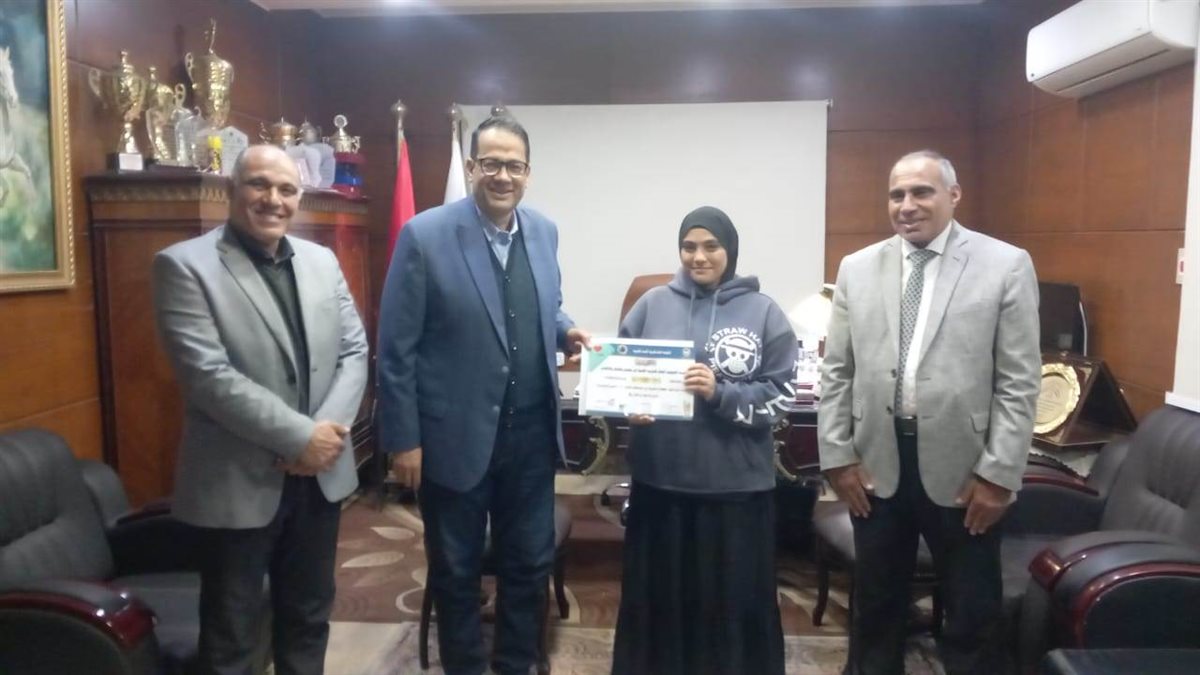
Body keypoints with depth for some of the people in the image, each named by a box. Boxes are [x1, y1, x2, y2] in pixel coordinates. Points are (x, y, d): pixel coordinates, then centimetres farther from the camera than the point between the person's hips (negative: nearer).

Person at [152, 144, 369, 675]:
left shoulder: (322, 262, 7)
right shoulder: (184, 265, -10)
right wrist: (300, 436, -20)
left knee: (309, 617, 21)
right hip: (239, 483, -5)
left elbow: (354, 350, 3)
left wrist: (326, 432, -12)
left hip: (321, 474, 5)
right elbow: (208, 375, -19)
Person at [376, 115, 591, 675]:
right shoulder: (424, 235, -12)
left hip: (530, 431, 5)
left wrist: (565, 330, -4)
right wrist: (403, 439, -11)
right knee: (455, 570, 15)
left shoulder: (544, 232, 3)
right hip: (454, 434, -4)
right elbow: (396, 348, -11)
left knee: (530, 562, 18)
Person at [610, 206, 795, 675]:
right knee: (657, 595, 12)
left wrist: (720, 393, -18)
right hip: (660, 480, 2)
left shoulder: (763, 313, 0)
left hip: (735, 485, -1)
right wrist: (628, 406, -14)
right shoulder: (652, 305, 4)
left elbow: (779, 396, -3)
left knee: (734, 600, 10)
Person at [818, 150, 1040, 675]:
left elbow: (1019, 382, -6)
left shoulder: (1006, 265, -4)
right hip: (876, 462, 2)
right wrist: (837, 456, 0)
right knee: (875, 605, 17)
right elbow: (837, 373, 5)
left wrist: (999, 474, -9)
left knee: (972, 614, 14)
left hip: (962, 467, -2)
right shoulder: (857, 268, 4)